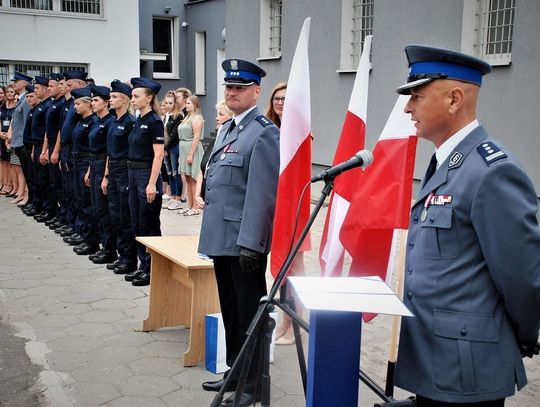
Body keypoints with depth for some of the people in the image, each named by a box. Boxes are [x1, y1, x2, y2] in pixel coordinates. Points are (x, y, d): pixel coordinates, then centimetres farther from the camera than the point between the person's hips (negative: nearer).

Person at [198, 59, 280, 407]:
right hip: (222, 238, 9)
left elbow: (262, 194, -19)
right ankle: (235, 372, 33)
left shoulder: (264, 132, -12)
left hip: (244, 240, -9)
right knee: (230, 311, 19)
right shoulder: (228, 129, 16)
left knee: (249, 313, 3)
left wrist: (250, 243, -23)